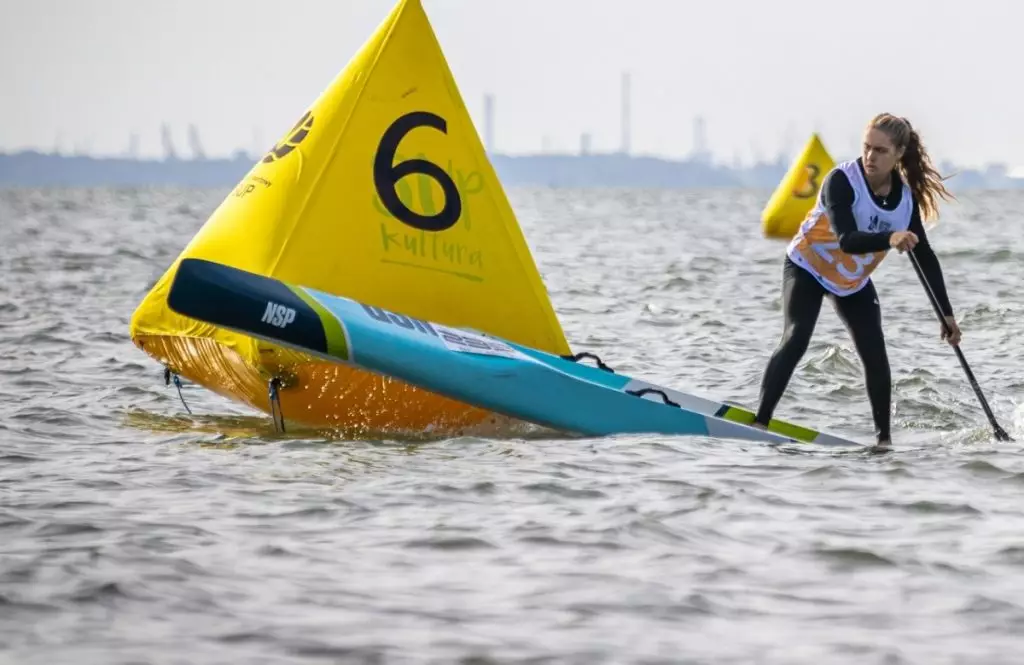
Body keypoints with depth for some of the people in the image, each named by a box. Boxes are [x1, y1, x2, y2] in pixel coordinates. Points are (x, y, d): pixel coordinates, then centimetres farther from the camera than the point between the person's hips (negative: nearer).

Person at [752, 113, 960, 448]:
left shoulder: (905, 197, -12)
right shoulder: (842, 181, -28)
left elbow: (925, 256, -3)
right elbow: (847, 240, -40)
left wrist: (946, 312, -3)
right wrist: (889, 239, -59)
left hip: (854, 282, 5)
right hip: (807, 268, -5)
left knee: (876, 356, -4)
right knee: (795, 341, -23)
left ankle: (884, 439, 10)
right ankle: (760, 423, -24)